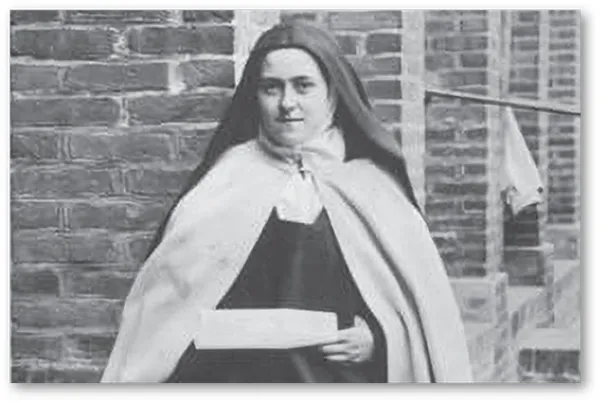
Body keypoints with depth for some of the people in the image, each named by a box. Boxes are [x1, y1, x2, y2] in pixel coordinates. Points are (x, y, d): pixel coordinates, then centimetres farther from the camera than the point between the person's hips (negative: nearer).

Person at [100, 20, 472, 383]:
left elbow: (423, 307, 5)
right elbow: (165, 308, 6)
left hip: (348, 379, 0)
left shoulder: (374, 188, 4)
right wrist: (208, 334, -11)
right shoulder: (223, 182, 5)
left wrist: (378, 340, -11)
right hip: (239, 376, 0)